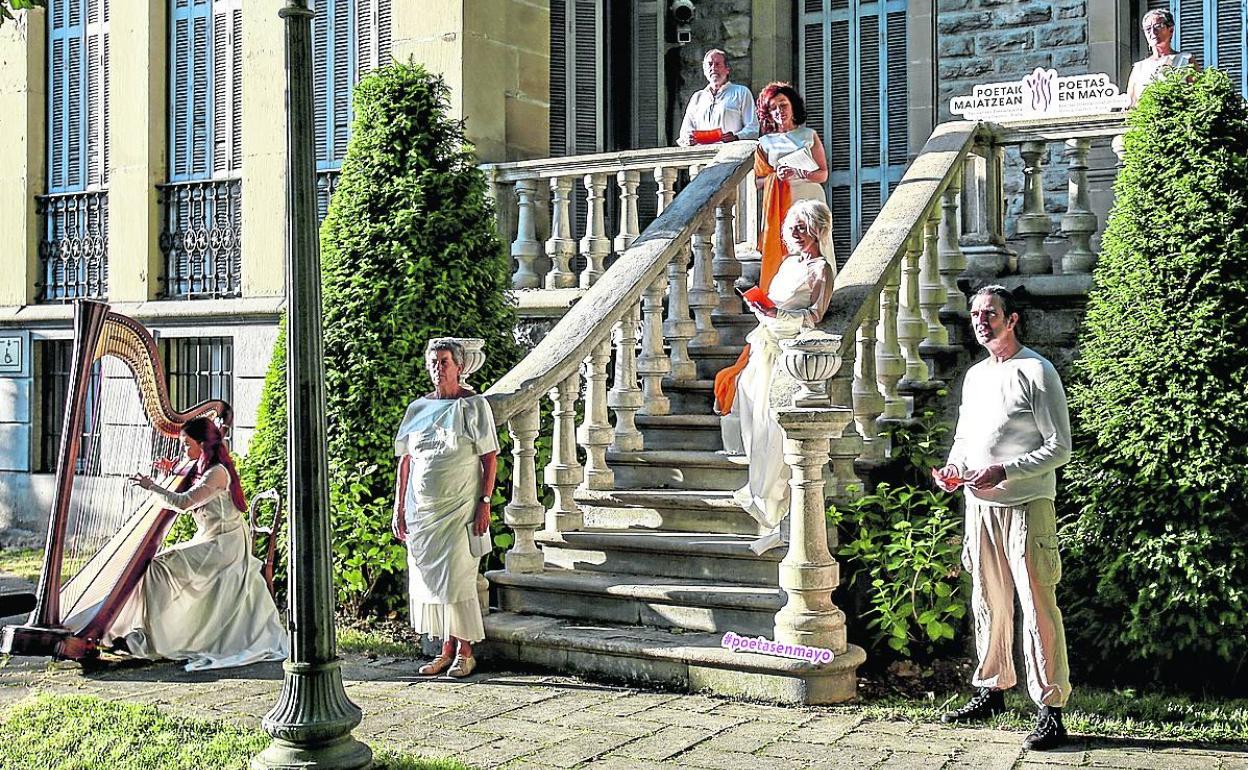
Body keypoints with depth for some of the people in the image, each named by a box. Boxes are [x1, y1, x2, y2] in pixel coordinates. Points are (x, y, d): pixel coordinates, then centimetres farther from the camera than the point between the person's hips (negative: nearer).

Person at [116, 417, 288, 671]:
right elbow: (189, 498, 26)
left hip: (223, 545, -10)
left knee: (160, 565, -17)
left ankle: (149, 638, -13)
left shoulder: (217, 472, -19)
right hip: (210, 540, 10)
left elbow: (184, 502, -27)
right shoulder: (199, 468, 11)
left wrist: (151, 486, -18)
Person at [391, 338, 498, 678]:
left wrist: (485, 502, -13)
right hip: (423, 509, 5)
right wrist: (399, 507, 8)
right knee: (429, 577, 7)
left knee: (457, 577, -7)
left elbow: (490, 458, -5)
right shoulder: (418, 408, 10)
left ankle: (465, 651, 5)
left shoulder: (474, 405, -3)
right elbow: (405, 460, 12)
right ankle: (446, 649, 18)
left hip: (460, 508, -5)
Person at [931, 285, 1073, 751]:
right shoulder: (974, 376, 16)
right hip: (979, 506, 7)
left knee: (1037, 607, -8)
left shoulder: (1037, 372, -7)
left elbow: (1060, 448, -11)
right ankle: (992, 690, 27)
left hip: (1026, 505, -7)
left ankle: (1051, 709, -4)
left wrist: (1003, 472, -20)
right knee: (988, 603, 15)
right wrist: (952, 468, 5)